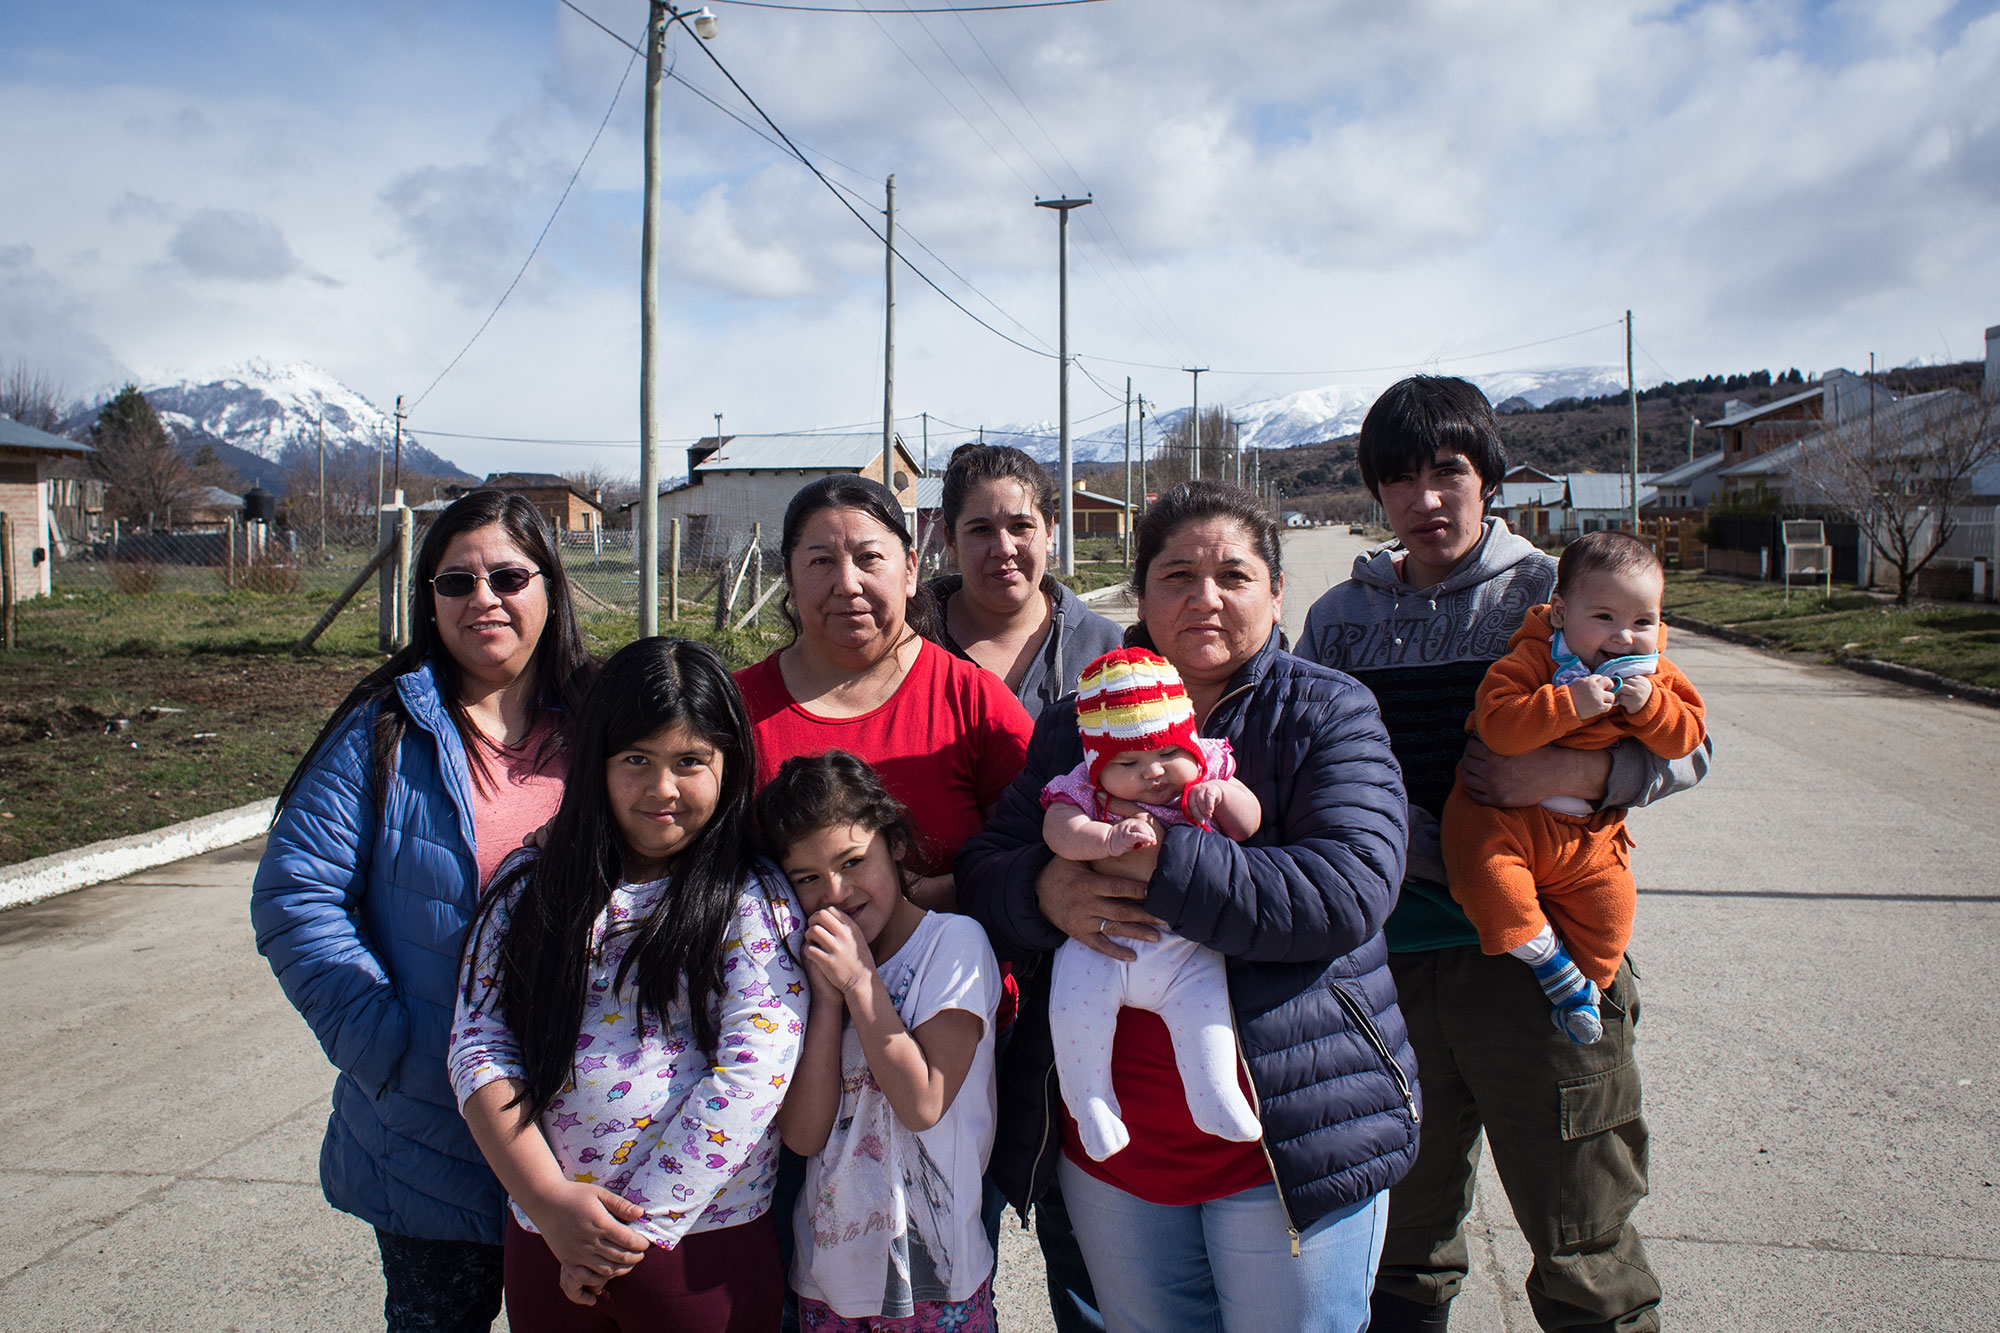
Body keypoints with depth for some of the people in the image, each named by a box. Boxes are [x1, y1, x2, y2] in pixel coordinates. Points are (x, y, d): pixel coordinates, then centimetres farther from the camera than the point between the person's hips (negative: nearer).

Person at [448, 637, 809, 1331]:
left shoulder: (755, 904, -6)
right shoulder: (529, 887, 5)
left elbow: (749, 1078, -14)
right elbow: (478, 1046, -1)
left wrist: (634, 1228, -15)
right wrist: (548, 1198, -12)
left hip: (704, 1243, -3)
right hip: (542, 1243, 3)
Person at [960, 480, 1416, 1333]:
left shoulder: (1326, 713, -4)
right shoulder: (1078, 726, 8)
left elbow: (1350, 890, -19)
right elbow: (981, 873, 4)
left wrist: (1159, 865, -25)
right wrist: (1047, 893, -20)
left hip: (1290, 1142, -3)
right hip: (1109, 1139, 4)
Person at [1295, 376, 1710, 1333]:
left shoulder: (1554, 592, 2)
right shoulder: (1340, 615, 10)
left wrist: (1572, 773, -19)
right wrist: (1423, 850, -11)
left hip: (1535, 955, -2)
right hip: (1389, 956, 3)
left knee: (1580, 1247, 5)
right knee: (1401, 1242, 16)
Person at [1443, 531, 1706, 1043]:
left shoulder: (1657, 676, 5)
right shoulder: (1532, 659, -13)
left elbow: (1686, 738, 0)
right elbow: (1496, 725, -26)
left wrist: (1651, 707, -19)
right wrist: (1569, 704, -34)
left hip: (1589, 834, 4)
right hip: (1508, 811, -4)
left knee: (1610, 911, -6)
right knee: (1483, 863, -30)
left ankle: (1584, 984, 25)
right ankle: (1549, 959, -8)